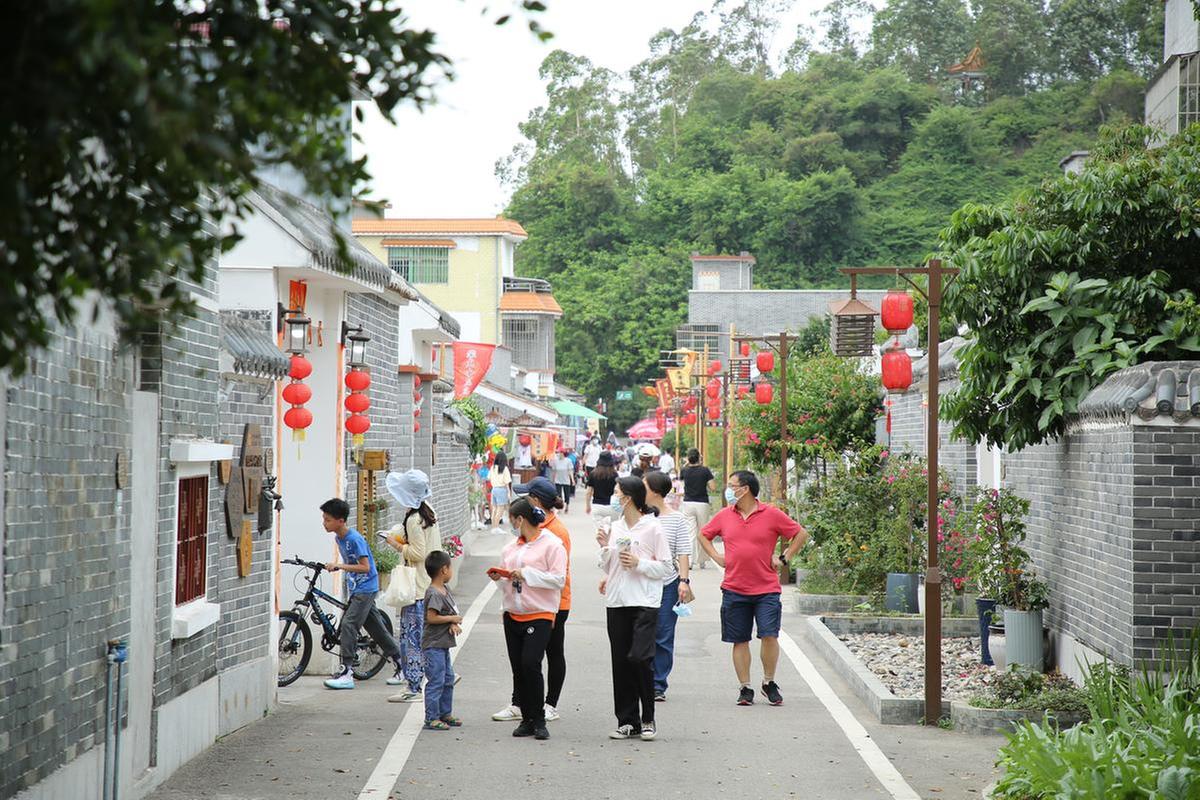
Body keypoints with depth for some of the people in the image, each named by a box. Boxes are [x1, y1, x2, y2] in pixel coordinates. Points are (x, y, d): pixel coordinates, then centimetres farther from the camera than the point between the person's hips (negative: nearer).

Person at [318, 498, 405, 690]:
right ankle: (401, 663, 20)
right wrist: (335, 567, 9)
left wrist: (340, 566, -28)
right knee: (376, 627, 12)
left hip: (365, 588, -9)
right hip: (355, 588, 9)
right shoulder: (339, 538, 7)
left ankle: (346, 672, -17)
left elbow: (365, 567, -24)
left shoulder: (355, 539, -20)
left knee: (348, 624, -17)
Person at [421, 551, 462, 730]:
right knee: (436, 682, -7)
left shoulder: (446, 589, 11)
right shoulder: (434, 593, -18)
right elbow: (432, 617, -25)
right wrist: (453, 619, -15)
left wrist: (454, 624, -7)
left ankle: (445, 714, 27)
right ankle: (431, 719, -3)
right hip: (433, 645, -10)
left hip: (443, 644, 10)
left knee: (448, 680, 17)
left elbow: (453, 611, 14)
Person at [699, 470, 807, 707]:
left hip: (766, 589, -3)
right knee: (740, 641, 4)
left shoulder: (772, 514, -3)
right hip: (734, 590, 3)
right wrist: (717, 557, 8)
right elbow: (704, 535, 21)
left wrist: (784, 559, 0)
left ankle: (769, 683, 10)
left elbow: (801, 534, 4)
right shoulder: (724, 515, 5)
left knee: (769, 636, -9)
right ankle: (745, 688, 13)